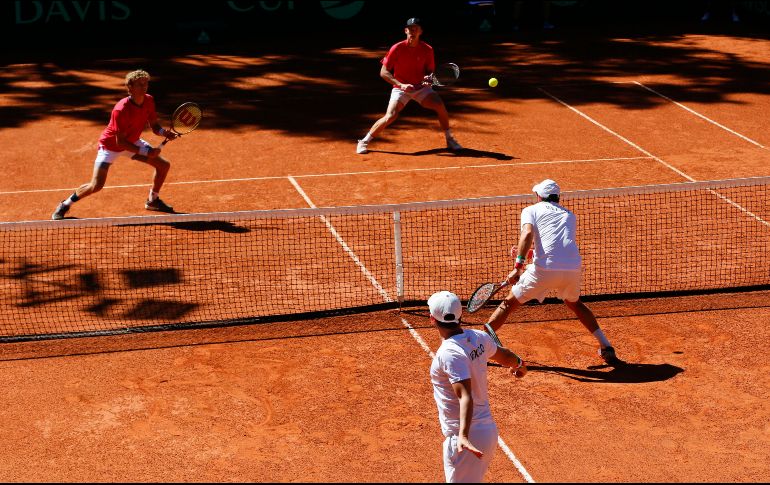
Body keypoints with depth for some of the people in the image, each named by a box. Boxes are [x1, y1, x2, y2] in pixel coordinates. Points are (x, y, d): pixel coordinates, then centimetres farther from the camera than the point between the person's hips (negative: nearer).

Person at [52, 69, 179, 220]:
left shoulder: (149, 100, -14)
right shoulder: (121, 110, -34)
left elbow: (154, 126, -4)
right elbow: (120, 142, -30)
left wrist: (164, 132, -27)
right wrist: (145, 152, -32)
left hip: (132, 142, 7)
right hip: (110, 145, -7)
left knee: (164, 165, 3)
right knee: (96, 185, -17)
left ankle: (153, 200, 26)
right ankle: (65, 204, 8)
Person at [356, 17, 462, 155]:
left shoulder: (427, 50, -7)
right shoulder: (397, 48, -13)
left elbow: (430, 71, 5)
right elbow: (383, 72, -11)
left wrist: (428, 78, -20)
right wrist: (401, 85, -22)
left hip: (421, 87, 3)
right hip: (400, 88, -2)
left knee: (440, 106, -20)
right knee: (390, 116, -22)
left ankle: (450, 140, 1)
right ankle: (364, 142, -5)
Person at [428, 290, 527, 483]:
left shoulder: (449, 353, -22)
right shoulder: (479, 337, 2)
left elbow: (466, 397, -31)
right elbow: (504, 355, 23)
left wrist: (463, 435, -42)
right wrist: (519, 364, 46)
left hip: (469, 437, -9)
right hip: (488, 429, 9)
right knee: (472, 479, 24)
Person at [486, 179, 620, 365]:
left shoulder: (531, 210, 14)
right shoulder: (569, 215, 28)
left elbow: (528, 233, -7)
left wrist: (518, 265, -15)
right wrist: (525, 251, 42)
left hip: (544, 270, -4)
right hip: (573, 268, 4)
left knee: (509, 303, 12)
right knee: (574, 304, 33)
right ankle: (606, 347, 27)